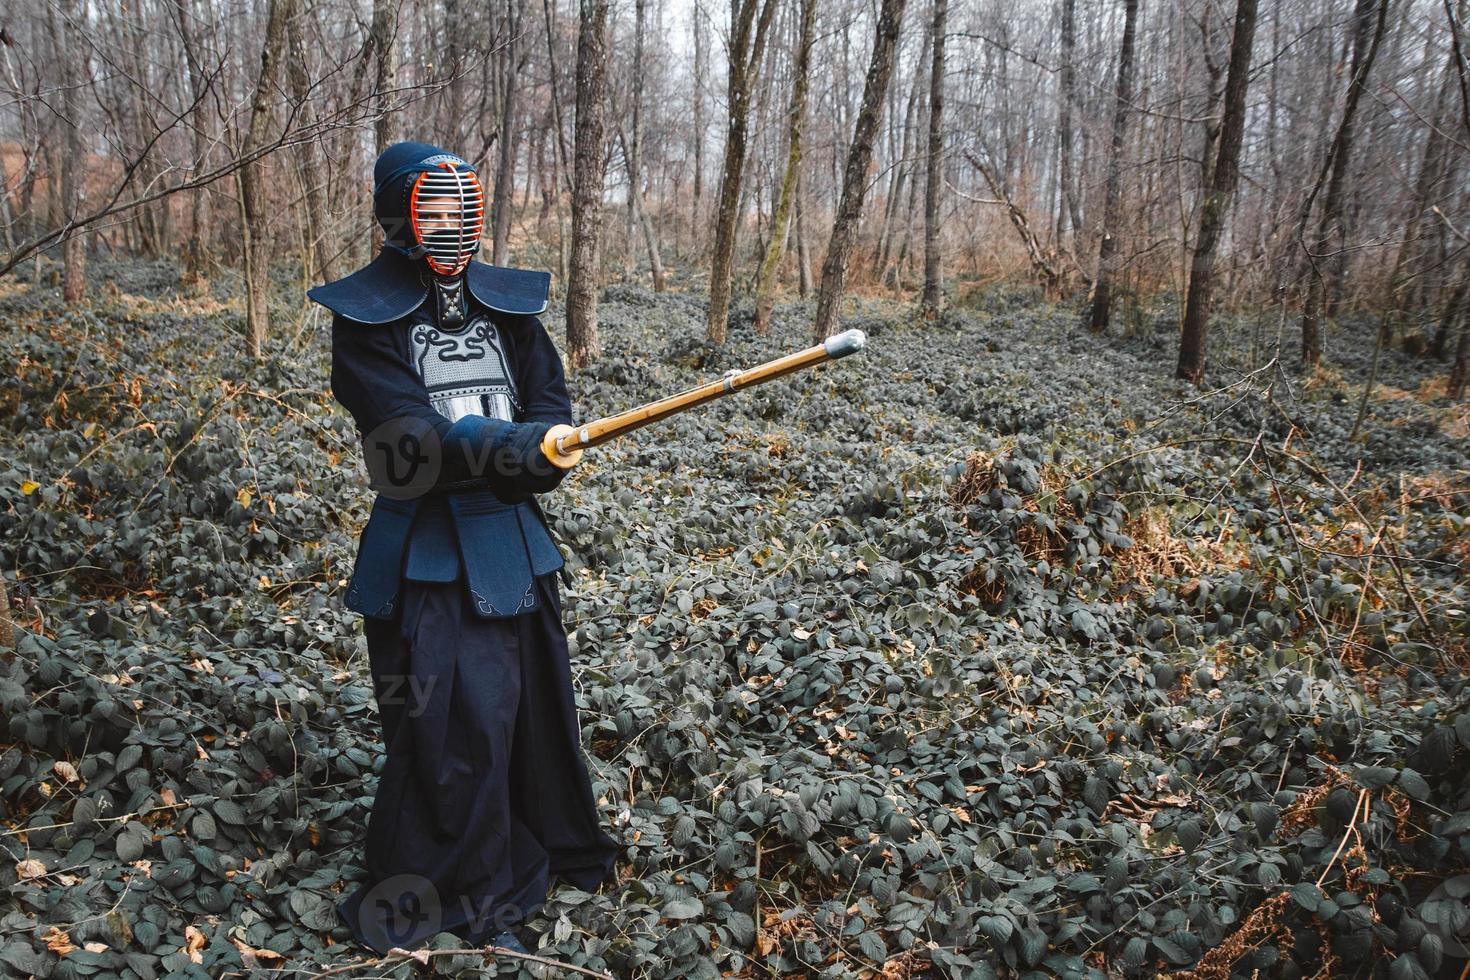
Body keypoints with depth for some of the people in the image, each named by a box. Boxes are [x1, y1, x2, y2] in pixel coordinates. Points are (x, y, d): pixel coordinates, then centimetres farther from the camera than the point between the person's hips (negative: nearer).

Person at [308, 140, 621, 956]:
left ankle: (546, 844, 39)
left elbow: (549, 401, 2)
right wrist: (512, 447, -34)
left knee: (533, 698, 16)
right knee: (452, 723, -3)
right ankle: (466, 896, 17)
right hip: (424, 546, -4)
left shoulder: (508, 301, 7)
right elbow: (409, 434, -19)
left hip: (512, 536, 5)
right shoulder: (366, 315, -7)